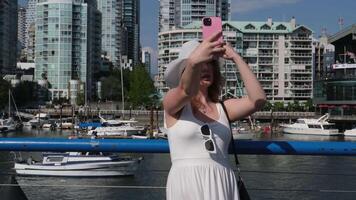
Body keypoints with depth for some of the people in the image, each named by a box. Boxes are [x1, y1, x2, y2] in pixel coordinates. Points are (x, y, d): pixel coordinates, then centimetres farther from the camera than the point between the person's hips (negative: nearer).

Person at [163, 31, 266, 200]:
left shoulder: (223, 108, 10)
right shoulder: (172, 103, 2)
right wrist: (194, 62, -41)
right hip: (186, 185, -3)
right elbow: (186, 91, -20)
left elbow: (258, 99, -4)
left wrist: (235, 57, -4)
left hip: (223, 185, 3)